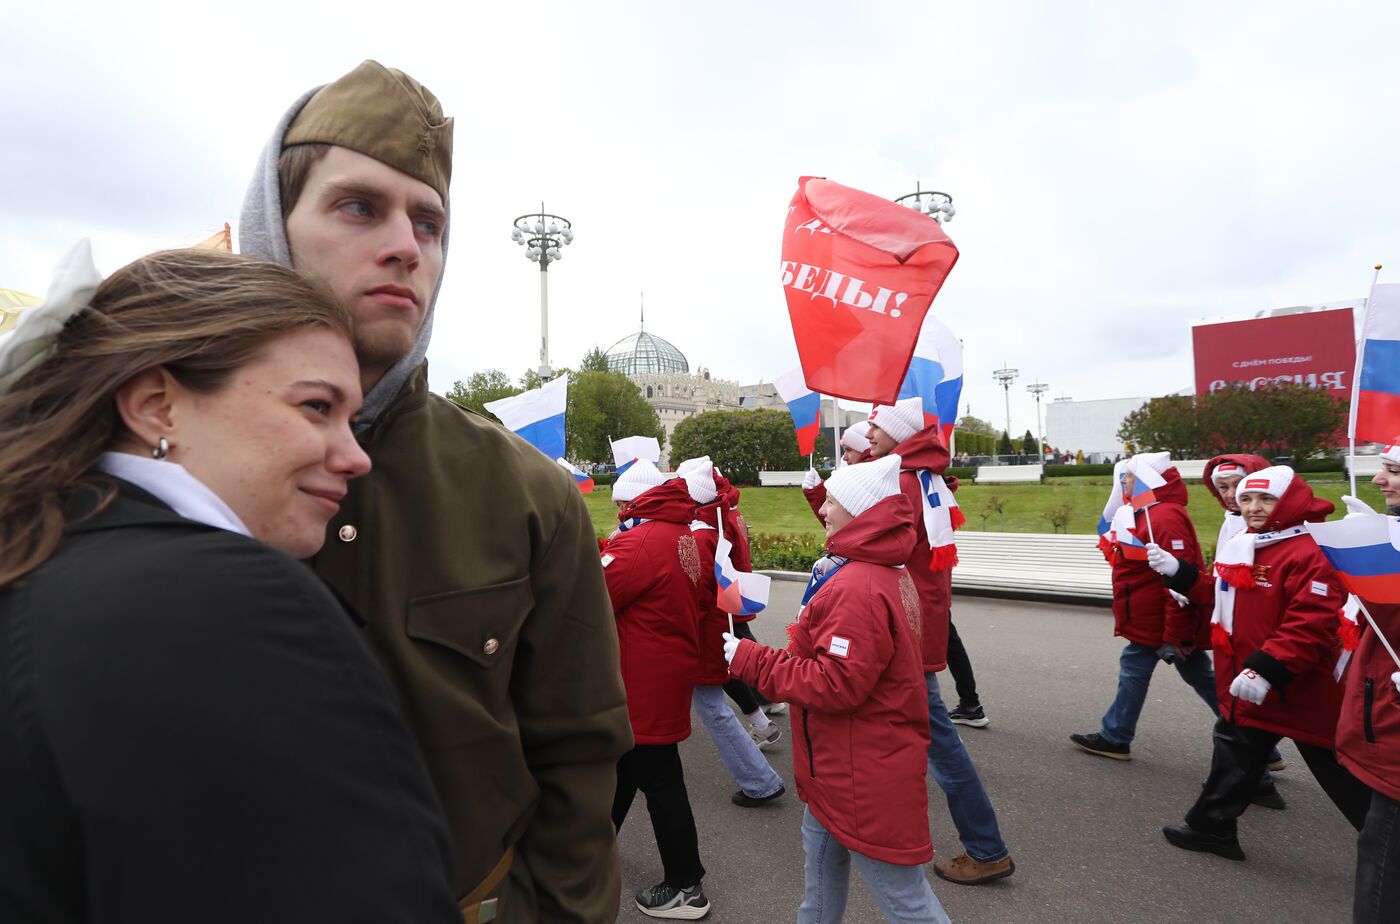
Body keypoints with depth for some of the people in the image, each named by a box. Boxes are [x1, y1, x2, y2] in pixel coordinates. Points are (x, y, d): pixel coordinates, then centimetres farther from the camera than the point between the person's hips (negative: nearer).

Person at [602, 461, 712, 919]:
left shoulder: (642, 541, -23)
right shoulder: (682, 534, 8)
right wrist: (604, 558, 1)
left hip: (645, 680, -10)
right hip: (667, 669, 10)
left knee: (659, 781, 3)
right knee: (625, 765, 25)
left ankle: (686, 887, 18)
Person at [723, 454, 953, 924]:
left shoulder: (855, 589, -27)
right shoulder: (886, 573, 7)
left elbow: (836, 684, -29)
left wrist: (752, 660, -22)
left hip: (865, 776, -10)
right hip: (848, 761, 10)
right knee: (821, 849, 25)